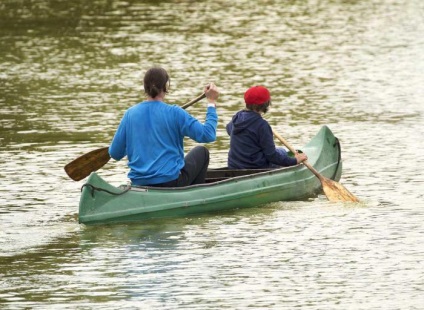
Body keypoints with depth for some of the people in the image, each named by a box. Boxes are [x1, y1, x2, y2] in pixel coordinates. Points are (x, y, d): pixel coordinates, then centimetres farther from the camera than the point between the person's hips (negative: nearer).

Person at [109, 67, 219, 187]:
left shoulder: (130, 114, -1)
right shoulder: (174, 113, -12)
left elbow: (114, 153, 3)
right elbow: (208, 135, -12)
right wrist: (211, 102, -2)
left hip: (139, 184, 5)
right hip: (171, 181, -5)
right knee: (202, 152, 25)